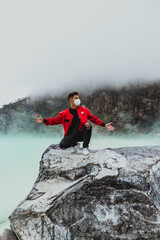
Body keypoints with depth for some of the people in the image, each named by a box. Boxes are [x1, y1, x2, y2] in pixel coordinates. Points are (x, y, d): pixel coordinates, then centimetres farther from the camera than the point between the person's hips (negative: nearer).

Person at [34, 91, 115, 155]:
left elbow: (94, 119, 12)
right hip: (71, 135, 0)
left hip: (81, 133, 1)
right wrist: (43, 120, -15)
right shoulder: (64, 113, 4)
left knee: (88, 125, -30)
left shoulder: (84, 110, 8)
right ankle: (74, 144, 9)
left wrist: (104, 125, 4)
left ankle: (85, 147, -15)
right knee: (62, 145, -29)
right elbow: (55, 120, 0)